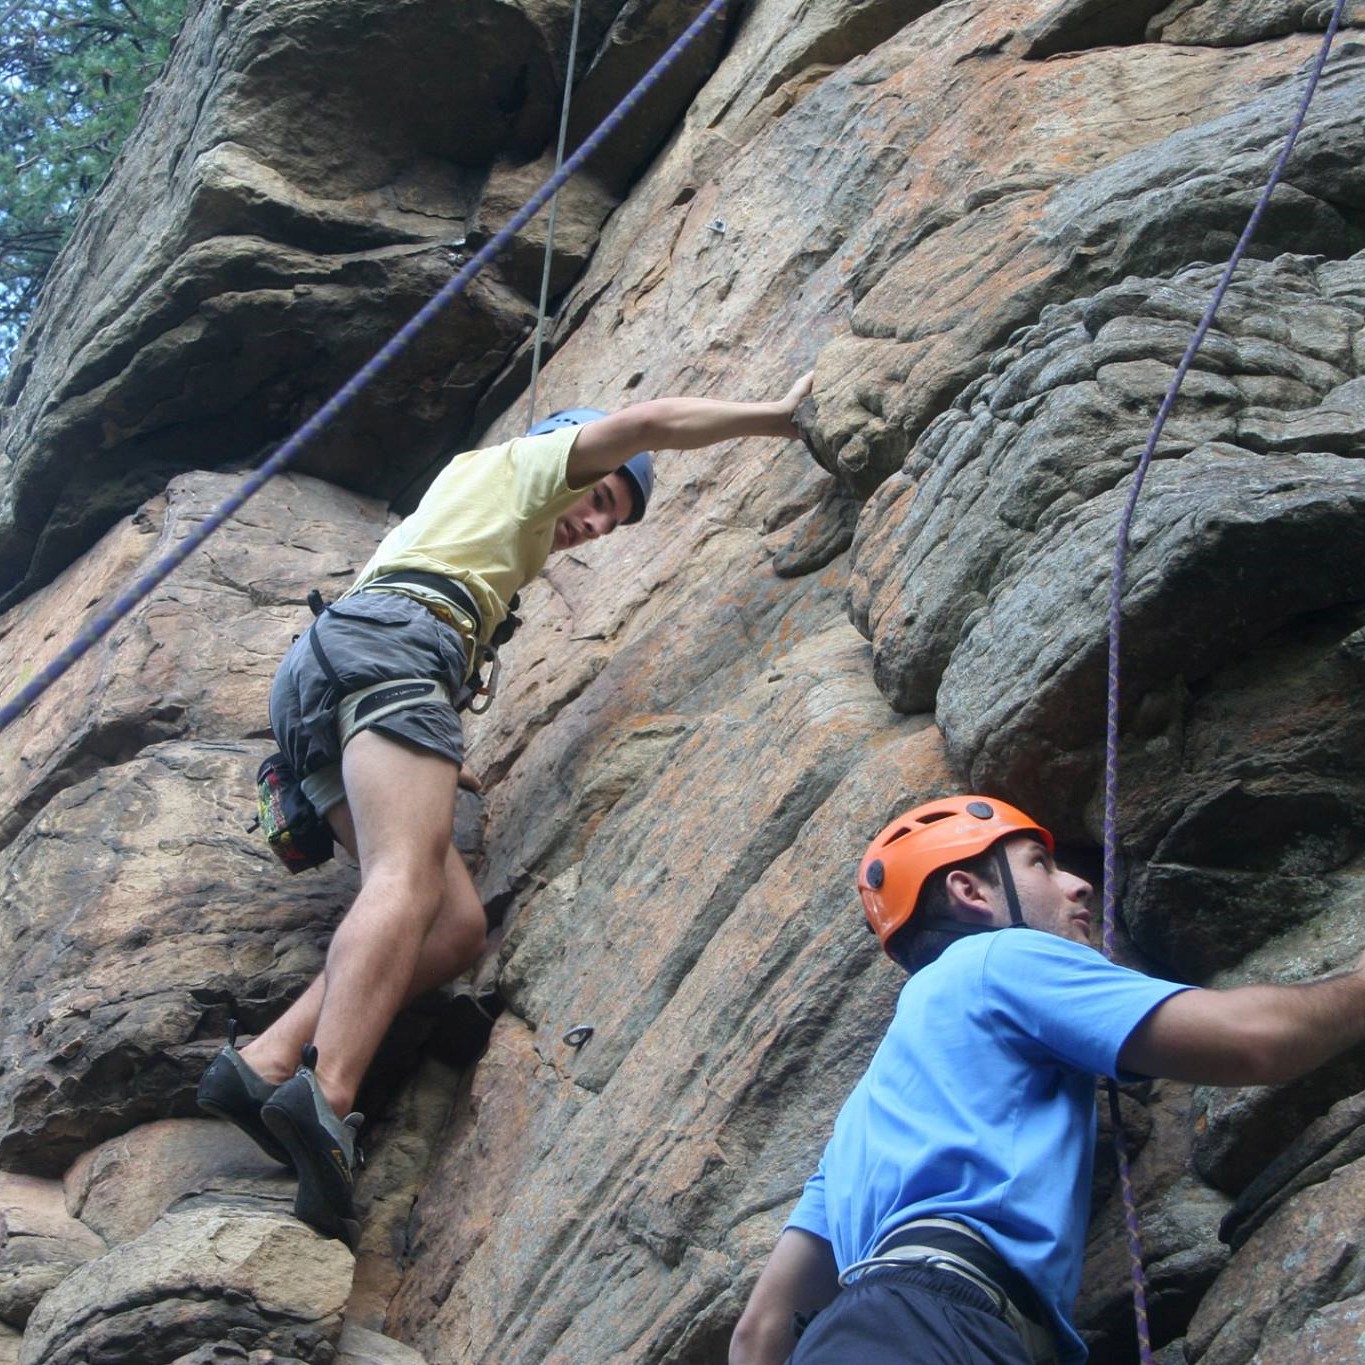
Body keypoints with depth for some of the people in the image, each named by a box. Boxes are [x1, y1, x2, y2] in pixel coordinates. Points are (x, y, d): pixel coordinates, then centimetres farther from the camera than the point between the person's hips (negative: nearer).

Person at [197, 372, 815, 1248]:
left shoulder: (475, 513, 43)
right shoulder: (520, 463, 22)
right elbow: (647, 423, 9)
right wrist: (780, 417, 18)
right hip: (386, 646, -8)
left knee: (458, 926, -7)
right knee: (407, 880, -29)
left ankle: (266, 1064, -24)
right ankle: (324, 1096, -51)